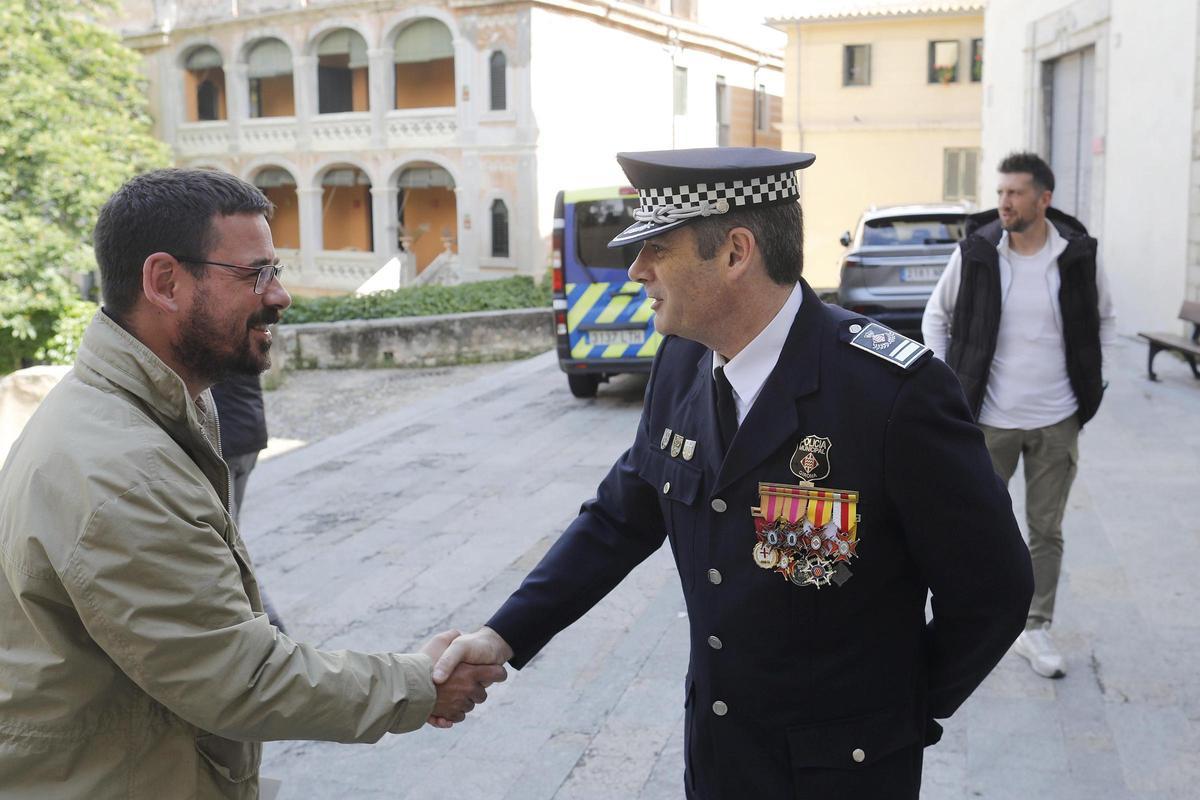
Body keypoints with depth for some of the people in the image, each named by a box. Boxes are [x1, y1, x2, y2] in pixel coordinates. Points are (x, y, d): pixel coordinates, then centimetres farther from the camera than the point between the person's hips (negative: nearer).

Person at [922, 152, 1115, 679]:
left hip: (1056, 421, 1)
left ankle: (1036, 630, 24)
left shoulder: (1078, 256, -4)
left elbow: (1103, 321, 13)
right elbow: (936, 315, 6)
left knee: (1046, 530, 10)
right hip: (990, 418, -1)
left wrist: (1088, 384, 6)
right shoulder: (975, 252, -7)